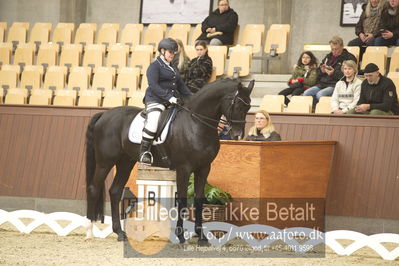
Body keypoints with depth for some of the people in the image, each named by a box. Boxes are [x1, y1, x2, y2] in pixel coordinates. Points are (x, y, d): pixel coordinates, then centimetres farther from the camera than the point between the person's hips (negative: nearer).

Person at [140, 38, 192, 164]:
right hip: (155, 100, -8)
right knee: (153, 121, -31)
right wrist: (168, 97, -24)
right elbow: (153, 85, -16)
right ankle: (144, 151, -23)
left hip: (172, 101, 8)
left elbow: (181, 85, 28)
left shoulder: (173, 67, 23)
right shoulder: (155, 66, -3)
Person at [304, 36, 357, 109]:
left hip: (336, 85, -7)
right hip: (322, 83, 7)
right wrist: (322, 71, 4)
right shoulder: (328, 56, 23)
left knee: (320, 94, -33)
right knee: (306, 93, -15)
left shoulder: (349, 58, 1)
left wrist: (334, 73, -20)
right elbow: (318, 72, 28)